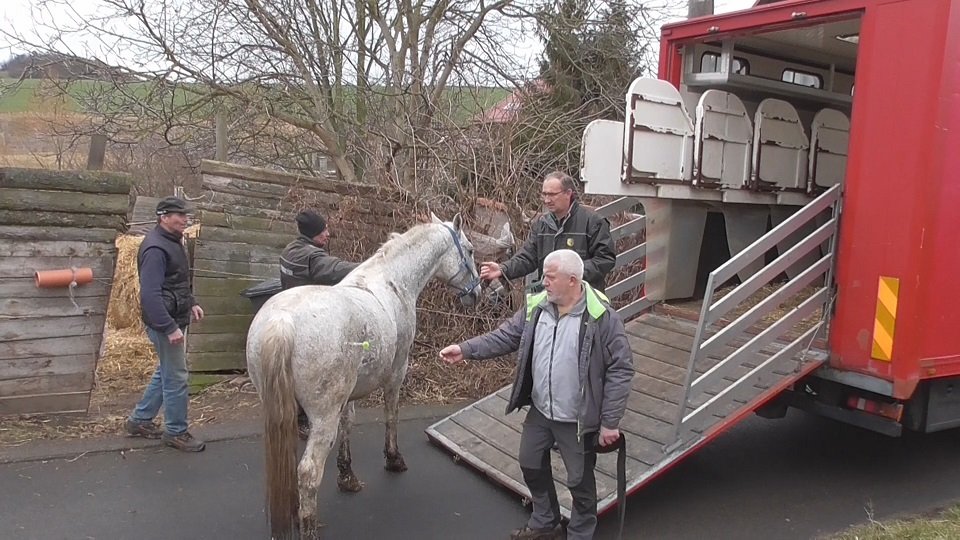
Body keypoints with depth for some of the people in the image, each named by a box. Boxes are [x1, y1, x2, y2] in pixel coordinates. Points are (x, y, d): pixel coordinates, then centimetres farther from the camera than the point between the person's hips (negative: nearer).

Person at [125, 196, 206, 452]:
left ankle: (139, 420, 32)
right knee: (176, 377, -1)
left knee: (165, 372, 20)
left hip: (176, 318, 10)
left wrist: (191, 303, 14)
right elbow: (150, 294, -27)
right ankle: (176, 432, 12)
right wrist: (170, 328, -29)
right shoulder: (156, 248, -21)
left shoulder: (173, 242, 11)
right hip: (165, 323, -10)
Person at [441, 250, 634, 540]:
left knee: (579, 481, 13)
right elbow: (506, 336, 3)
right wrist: (466, 349, -10)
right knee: (531, 465, 23)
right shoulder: (537, 307, -5)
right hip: (540, 411, 6)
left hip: (578, 419, -6)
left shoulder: (602, 317, -22)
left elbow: (621, 369, -19)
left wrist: (610, 422, -18)